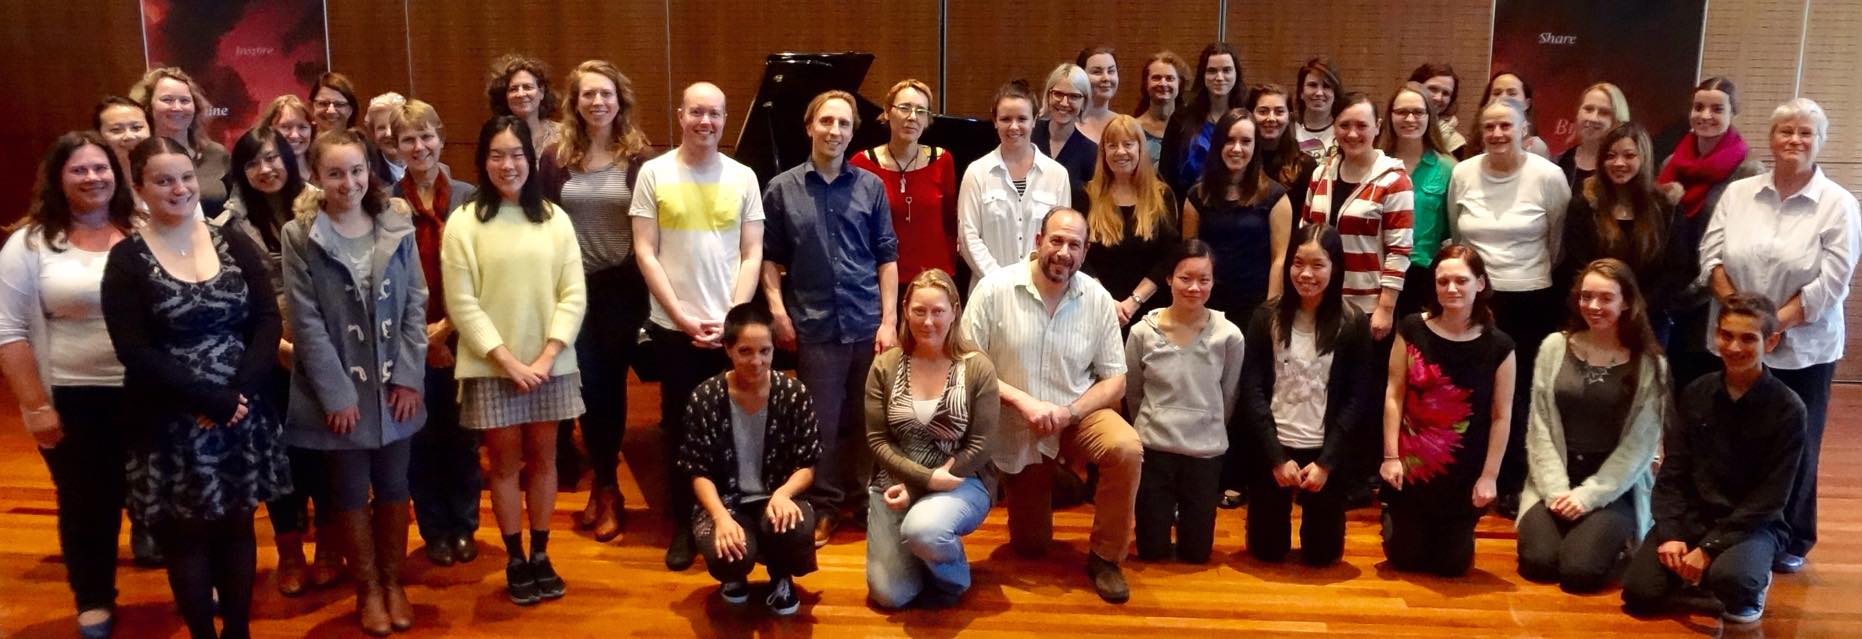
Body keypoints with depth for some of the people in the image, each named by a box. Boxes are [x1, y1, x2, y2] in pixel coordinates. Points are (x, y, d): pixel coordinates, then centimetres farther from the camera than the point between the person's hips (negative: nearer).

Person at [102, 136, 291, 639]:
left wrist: (240, 391, -14)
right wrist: (210, 398, -19)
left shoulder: (234, 245, 4)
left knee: (237, 524, 11)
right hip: (172, 421, -2)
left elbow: (268, 319, -1)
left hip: (243, 411, 3)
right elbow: (134, 351, -12)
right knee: (187, 533, 7)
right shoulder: (127, 260, -5)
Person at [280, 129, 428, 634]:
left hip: (393, 387, 2)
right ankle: (368, 590, 26)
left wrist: (409, 377, -6)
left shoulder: (397, 227, 1)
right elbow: (306, 322, -10)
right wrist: (336, 394, -13)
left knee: (393, 487, 13)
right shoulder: (299, 236, -7)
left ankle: (393, 583, 30)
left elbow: (416, 304, 2)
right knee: (351, 494, 10)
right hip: (340, 391, -2)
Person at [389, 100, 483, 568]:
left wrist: (450, 327, -9)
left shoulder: (468, 197, 0)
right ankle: (435, 532, 24)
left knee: (463, 437, 10)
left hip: (461, 339, 1)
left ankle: (464, 528, 25)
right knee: (420, 440, 9)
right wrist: (420, 334, -8)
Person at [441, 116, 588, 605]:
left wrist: (546, 356, -10)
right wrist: (508, 360, -13)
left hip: (550, 364, 2)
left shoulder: (554, 219, 4)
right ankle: (515, 560, 18)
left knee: (542, 457, 10)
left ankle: (541, 555, 22)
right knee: (505, 462, 7)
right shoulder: (463, 222, -3)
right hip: (492, 366, -2)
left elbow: (574, 294, 1)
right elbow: (461, 304, -7)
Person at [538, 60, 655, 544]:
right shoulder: (555, 158, 2)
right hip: (574, 287, 1)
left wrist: (650, 288, -6)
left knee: (611, 384, 7)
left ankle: (605, 487, 23)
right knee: (589, 385, 5)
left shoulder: (639, 159, -4)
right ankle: (606, 487, 22)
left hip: (623, 287, -1)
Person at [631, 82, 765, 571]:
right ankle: (682, 525, 22)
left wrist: (732, 316, -10)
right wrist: (682, 317, -10)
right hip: (672, 327, 0)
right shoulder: (654, 173, 0)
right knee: (679, 426, 9)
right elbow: (645, 254, -3)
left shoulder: (743, 178, 3)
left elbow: (752, 255, 2)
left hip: (731, 327, 1)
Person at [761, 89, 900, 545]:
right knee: (821, 421, 5)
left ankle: (865, 498, 27)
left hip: (868, 325, 1)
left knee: (867, 418, 10)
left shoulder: (871, 187, 5)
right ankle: (824, 506, 20)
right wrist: (777, 311, -3)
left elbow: (887, 256, 5)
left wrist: (889, 320, -1)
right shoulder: (781, 190, 3)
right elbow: (770, 257, 8)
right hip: (814, 327, -1)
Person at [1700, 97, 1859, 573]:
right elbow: (1711, 254, 1)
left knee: (1795, 447, 6)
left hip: (1804, 349, -2)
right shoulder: (1738, 193, 5)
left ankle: (1792, 542, 23)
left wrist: (1776, 323, -16)